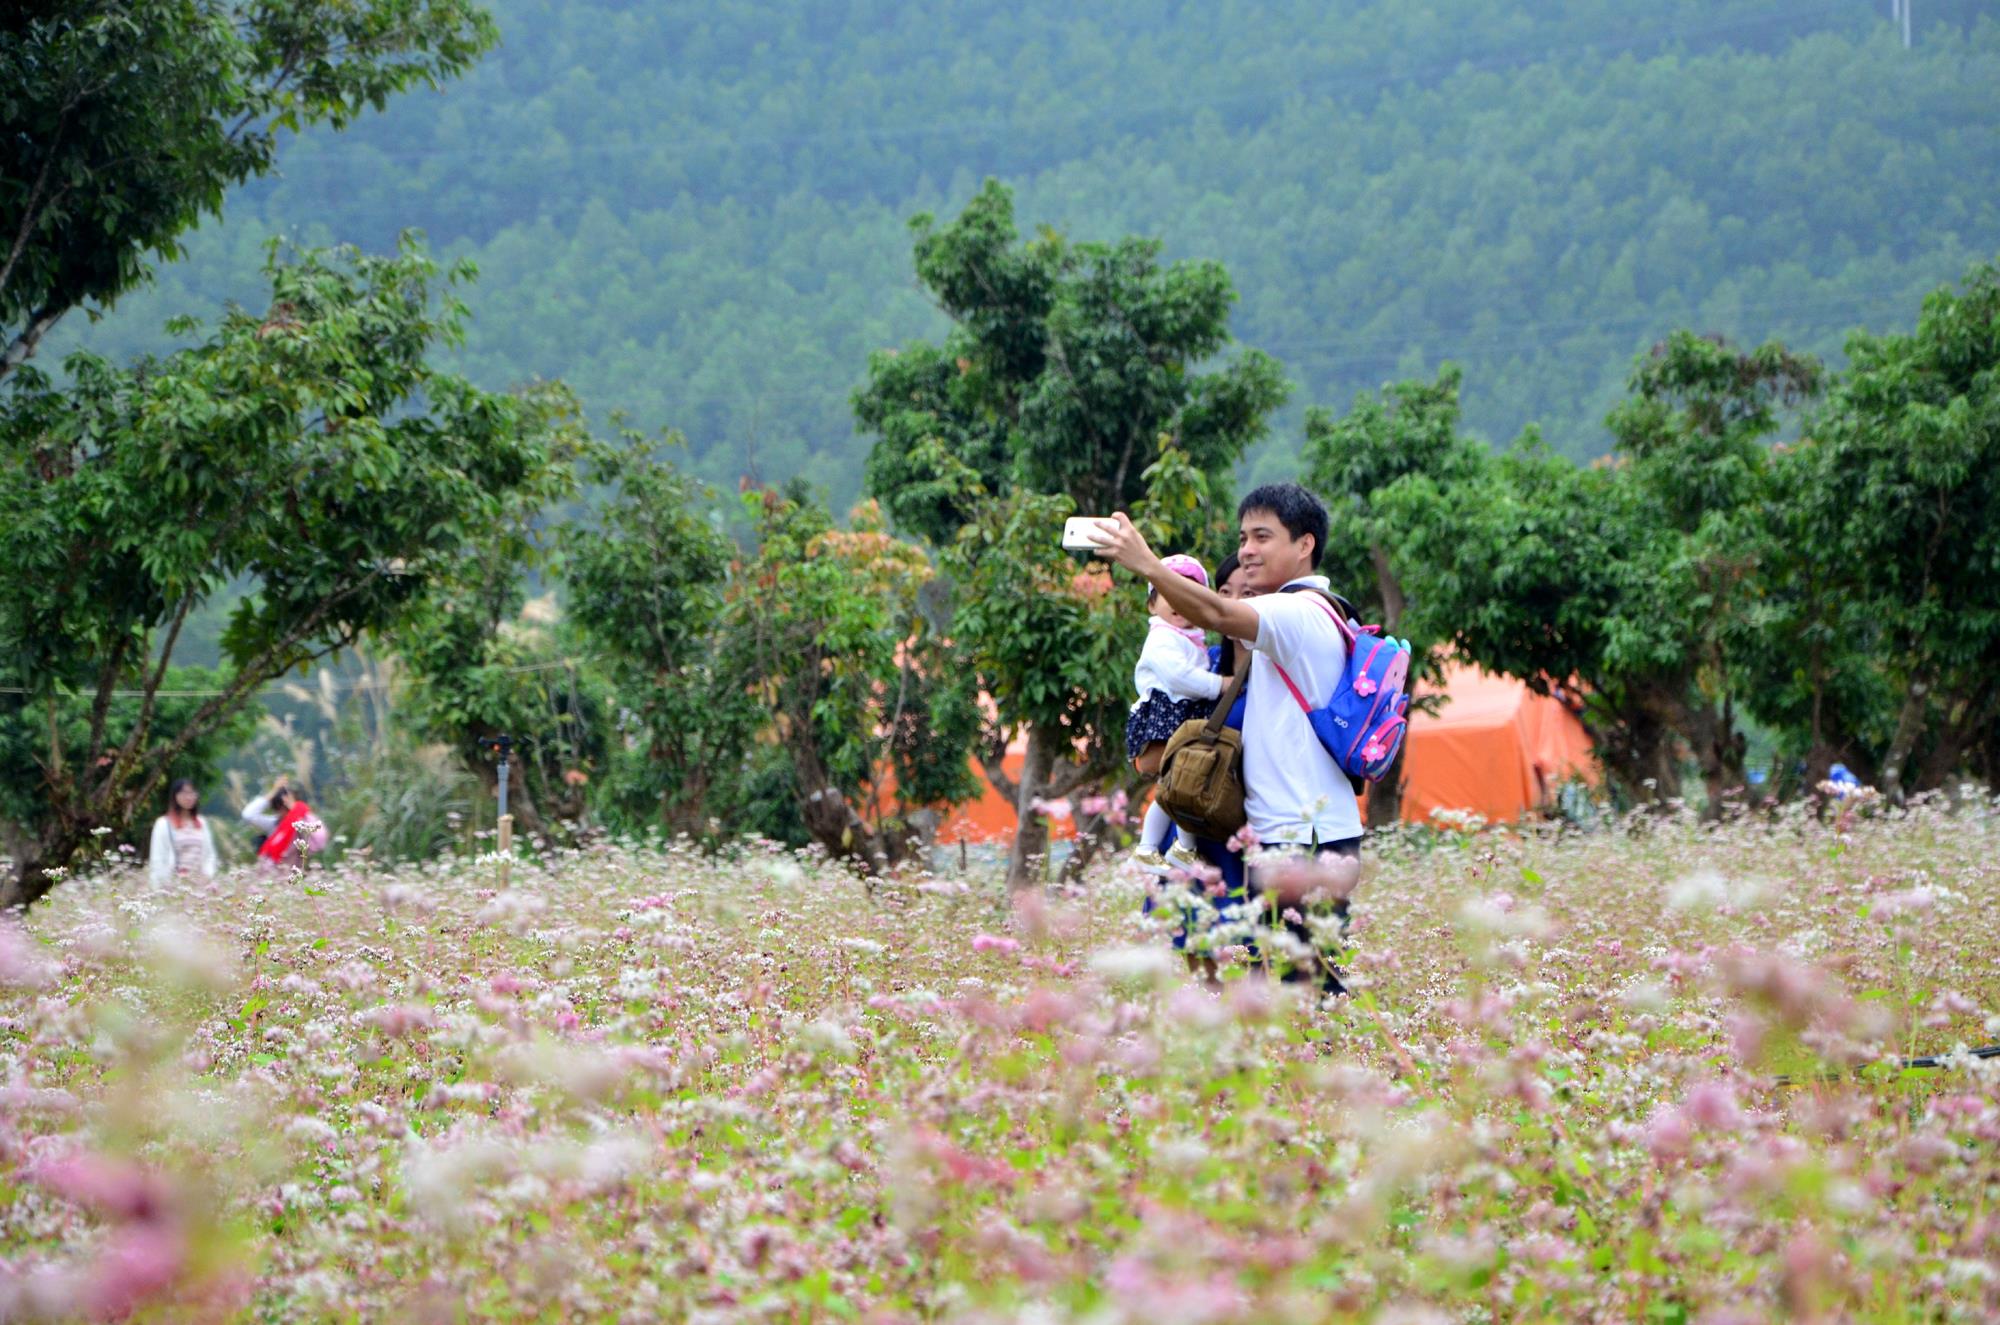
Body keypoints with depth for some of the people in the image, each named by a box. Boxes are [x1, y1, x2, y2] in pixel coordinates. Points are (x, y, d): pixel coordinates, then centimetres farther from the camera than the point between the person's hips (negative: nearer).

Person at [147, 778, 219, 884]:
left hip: (200, 883, 4)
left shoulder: (202, 823, 14)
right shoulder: (164, 824, 0)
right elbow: (157, 859, -3)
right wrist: (162, 884, -10)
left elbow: (209, 855, 15)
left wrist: (207, 875, 0)